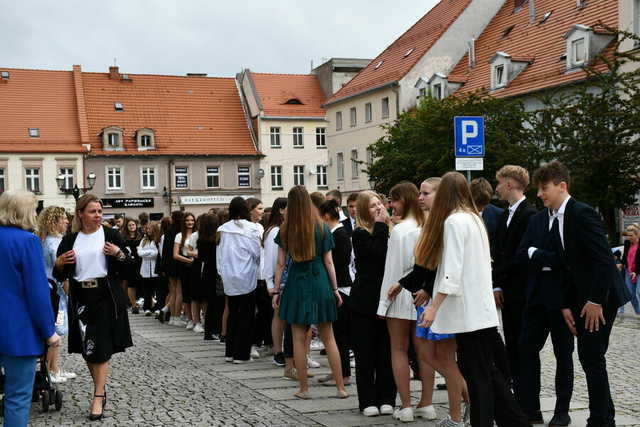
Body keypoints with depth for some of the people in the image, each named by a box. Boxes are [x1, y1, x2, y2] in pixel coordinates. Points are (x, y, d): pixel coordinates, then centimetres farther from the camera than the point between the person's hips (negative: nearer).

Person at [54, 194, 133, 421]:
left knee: (101, 347, -7)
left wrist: (119, 255, -16)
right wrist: (59, 263, -8)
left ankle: (98, 397, -4)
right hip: (81, 298, 3)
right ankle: (101, 388, 27)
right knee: (87, 348, 9)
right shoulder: (70, 240, 8)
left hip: (106, 296, -3)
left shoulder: (111, 235, 1)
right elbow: (60, 275, 12)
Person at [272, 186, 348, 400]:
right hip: (320, 284, 1)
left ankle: (304, 388, 10)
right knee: (328, 338, 8)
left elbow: (281, 263, -1)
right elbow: (328, 261, 0)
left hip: (296, 284, -1)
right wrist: (335, 288, 7)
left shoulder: (285, 230, -2)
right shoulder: (321, 228, -1)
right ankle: (340, 387, 9)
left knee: (299, 338, 7)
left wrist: (276, 290, 6)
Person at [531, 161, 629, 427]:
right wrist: (567, 305, 7)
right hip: (581, 297, 8)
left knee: (592, 358, -5)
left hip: (601, 297, -8)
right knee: (589, 358, 11)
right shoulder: (555, 219, 9)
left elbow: (604, 260, -21)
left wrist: (595, 301, -20)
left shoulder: (583, 213, -17)